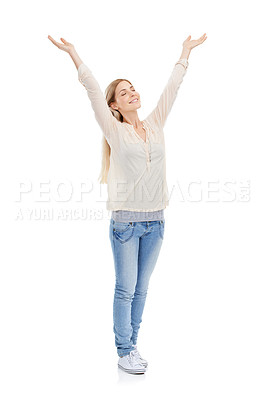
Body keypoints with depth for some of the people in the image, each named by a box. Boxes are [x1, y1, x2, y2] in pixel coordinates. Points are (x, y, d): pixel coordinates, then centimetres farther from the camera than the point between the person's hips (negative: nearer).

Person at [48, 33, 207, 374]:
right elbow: (93, 91, -6)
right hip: (126, 221, -4)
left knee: (141, 289, 13)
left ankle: (132, 345, 26)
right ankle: (123, 352, 16)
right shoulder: (114, 131, -1)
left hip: (154, 221, 4)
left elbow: (172, 87, 15)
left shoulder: (155, 125, 10)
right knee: (125, 290, 3)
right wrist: (72, 53, -9)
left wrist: (186, 51, 21)